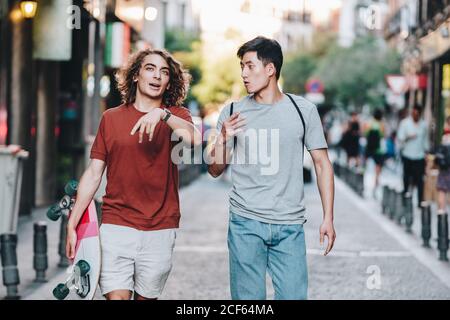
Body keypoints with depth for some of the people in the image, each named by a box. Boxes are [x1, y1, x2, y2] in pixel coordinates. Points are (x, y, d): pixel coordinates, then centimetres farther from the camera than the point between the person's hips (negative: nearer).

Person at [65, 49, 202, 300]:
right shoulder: (111, 118, 8)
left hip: (160, 230, 0)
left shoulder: (176, 116, 5)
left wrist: (163, 114, -31)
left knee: (146, 296, 9)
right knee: (117, 296, -10)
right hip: (116, 226, 0)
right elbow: (94, 174, 8)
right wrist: (72, 224, 5)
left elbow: (195, 139, -18)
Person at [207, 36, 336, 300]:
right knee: (247, 297, 3)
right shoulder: (232, 112, 6)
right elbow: (215, 170, 10)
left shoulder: (303, 110, 3)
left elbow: (322, 163, 6)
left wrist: (328, 218, 0)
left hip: (290, 226, -1)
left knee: (294, 294, -2)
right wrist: (223, 139, -10)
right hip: (245, 223, 1)